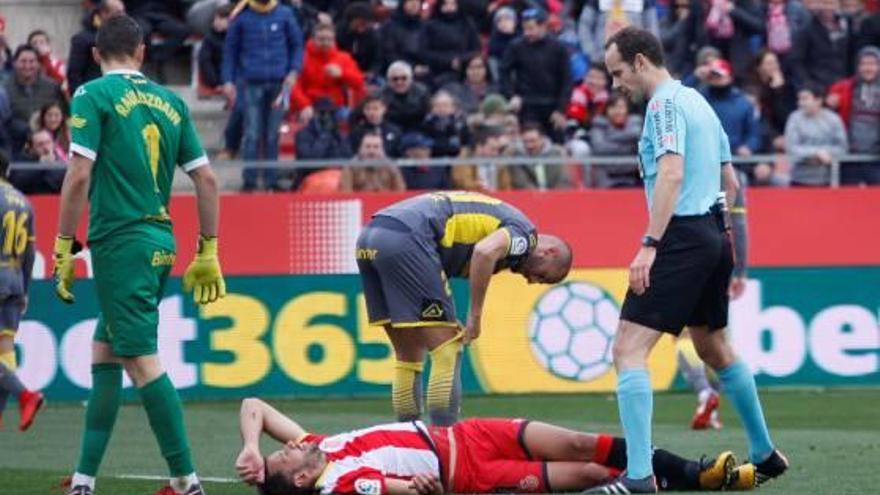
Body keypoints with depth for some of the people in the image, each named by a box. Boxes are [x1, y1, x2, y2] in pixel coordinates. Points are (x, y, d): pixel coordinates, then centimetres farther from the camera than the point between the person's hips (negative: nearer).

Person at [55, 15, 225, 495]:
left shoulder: (93, 96, -4)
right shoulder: (170, 102, 13)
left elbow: (79, 176, -12)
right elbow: (205, 178, 11)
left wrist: (63, 248, -6)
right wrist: (207, 252, 17)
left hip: (120, 242, -7)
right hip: (160, 243, 7)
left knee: (142, 360, -8)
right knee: (103, 354, 14)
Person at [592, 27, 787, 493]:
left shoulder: (666, 103, -10)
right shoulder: (696, 101, 18)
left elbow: (671, 174, -23)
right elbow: (730, 181, 22)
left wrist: (649, 244, -27)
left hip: (681, 239, -10)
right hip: (713, 234, 10)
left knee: (628, 349, -14)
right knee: (715, 349, 25)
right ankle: (764, 455, 34)